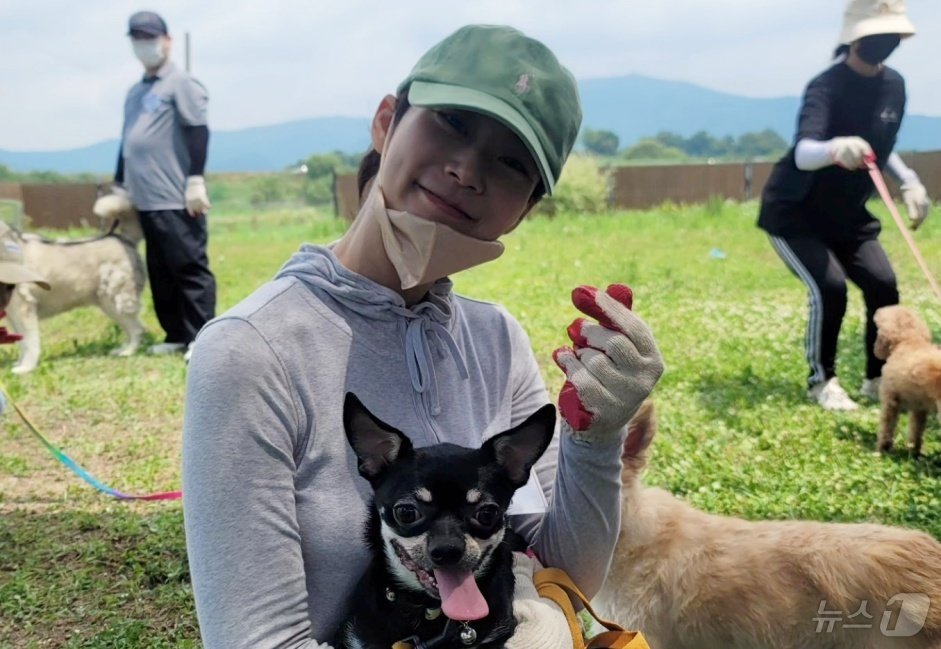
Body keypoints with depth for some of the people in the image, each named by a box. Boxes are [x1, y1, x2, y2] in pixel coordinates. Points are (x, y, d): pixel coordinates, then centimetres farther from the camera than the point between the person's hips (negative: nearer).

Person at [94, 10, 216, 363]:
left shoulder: (181, 84, -3)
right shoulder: (134, 92, 21)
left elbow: (198, 132, -11)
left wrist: (195, 181, -17)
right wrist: (119, 187, 25)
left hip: (177, 200, -8)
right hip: (146, 200, 8)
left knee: (190, 268, -7)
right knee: (160, 272, 10)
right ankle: (176, 335, 17)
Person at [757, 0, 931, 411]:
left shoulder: (894, 85, 0)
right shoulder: (827, 87, -24)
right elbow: (803, 154, -42)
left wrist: (909, 182, -1)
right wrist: (835, 148, -64)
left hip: (846, 214, 7)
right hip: (793, 213, -6)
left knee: (883, 284, -6)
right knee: (829, 287, -21)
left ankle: (878, 380, 13)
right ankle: (822, 381, 0)